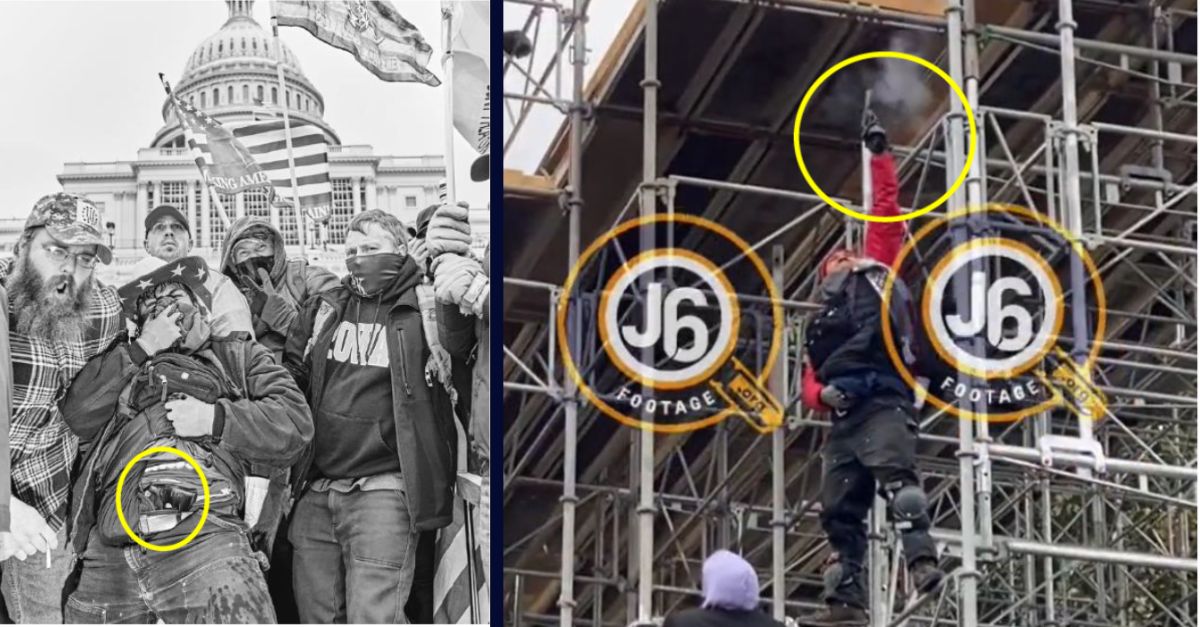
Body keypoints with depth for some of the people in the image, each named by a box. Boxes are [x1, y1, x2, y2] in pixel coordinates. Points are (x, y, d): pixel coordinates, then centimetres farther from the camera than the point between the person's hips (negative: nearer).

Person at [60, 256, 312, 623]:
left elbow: (295, 425, 10)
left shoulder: (237, 356, 24)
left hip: (199, 533, -3)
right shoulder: (126, 366, 31)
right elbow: (77, 414, 12)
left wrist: (215, 418, -1)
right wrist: (143, 348, 10)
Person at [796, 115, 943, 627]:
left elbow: (886, 210, 13)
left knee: (897, 478, -28)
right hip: (845, 418, 7)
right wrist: (823, 394, -1)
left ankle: (923, 563, -43)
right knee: (839, 512, 2)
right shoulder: (819, 327, 33)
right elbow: (809, 382, 23)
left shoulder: (876, 277, 19)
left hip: (883, 404, -7)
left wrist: (878, 154, 14)